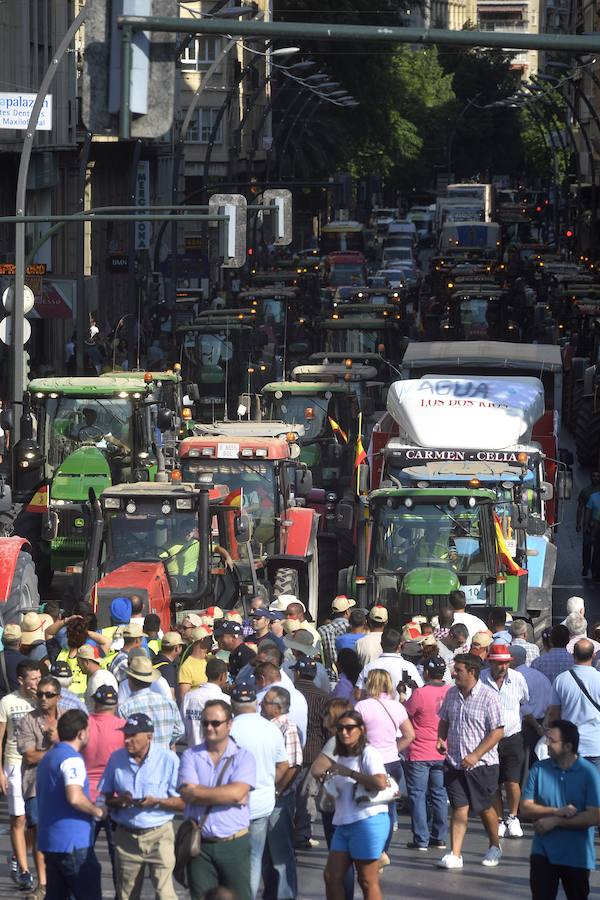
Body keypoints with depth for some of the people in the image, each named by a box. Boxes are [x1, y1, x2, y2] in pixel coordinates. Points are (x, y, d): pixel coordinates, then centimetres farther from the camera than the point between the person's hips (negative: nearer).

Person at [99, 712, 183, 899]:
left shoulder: (168, 759, -8)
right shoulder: (116, 758, 4)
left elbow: (183, 803, -7)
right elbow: (104, 798, 10)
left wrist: (157, 802, -24)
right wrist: (118, 801, -12)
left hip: (158, 835, -4)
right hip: (126, 835, 4)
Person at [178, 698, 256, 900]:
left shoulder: (243, 757, 2)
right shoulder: (190, 756, 7)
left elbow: (237, 792, -14)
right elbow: (188, 793, -9)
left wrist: (200, 792, -7)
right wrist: (226, 795, -11)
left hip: (234, 845, -2)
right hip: (200, 844, 2)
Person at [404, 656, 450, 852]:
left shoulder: (420, 694, -18)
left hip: (419, 754, -5)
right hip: (442, 753, 5)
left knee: (417, 795, 2)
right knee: (439, 794, 14)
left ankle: (421, 839, 0)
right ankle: (440, 837, 17)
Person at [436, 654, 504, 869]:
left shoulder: (488, 697, -13)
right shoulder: (451, 694, 6)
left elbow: (497, 731, -14)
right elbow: (444, 720, 21)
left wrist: (475, 755, -20)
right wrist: (441, 739, 0)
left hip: (482, 764, -4)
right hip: (455, 763, 4)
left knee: (485, 808, 11)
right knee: (459, 807, -3)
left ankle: (495, 847, 32)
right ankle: (455, 854, -6)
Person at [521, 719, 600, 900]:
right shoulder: (539, 769, 0)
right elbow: (526, 809, -2)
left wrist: (555, 821, -16)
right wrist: (557, 811, -19)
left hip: (577, 856, -2)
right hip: (543, 851, 2)